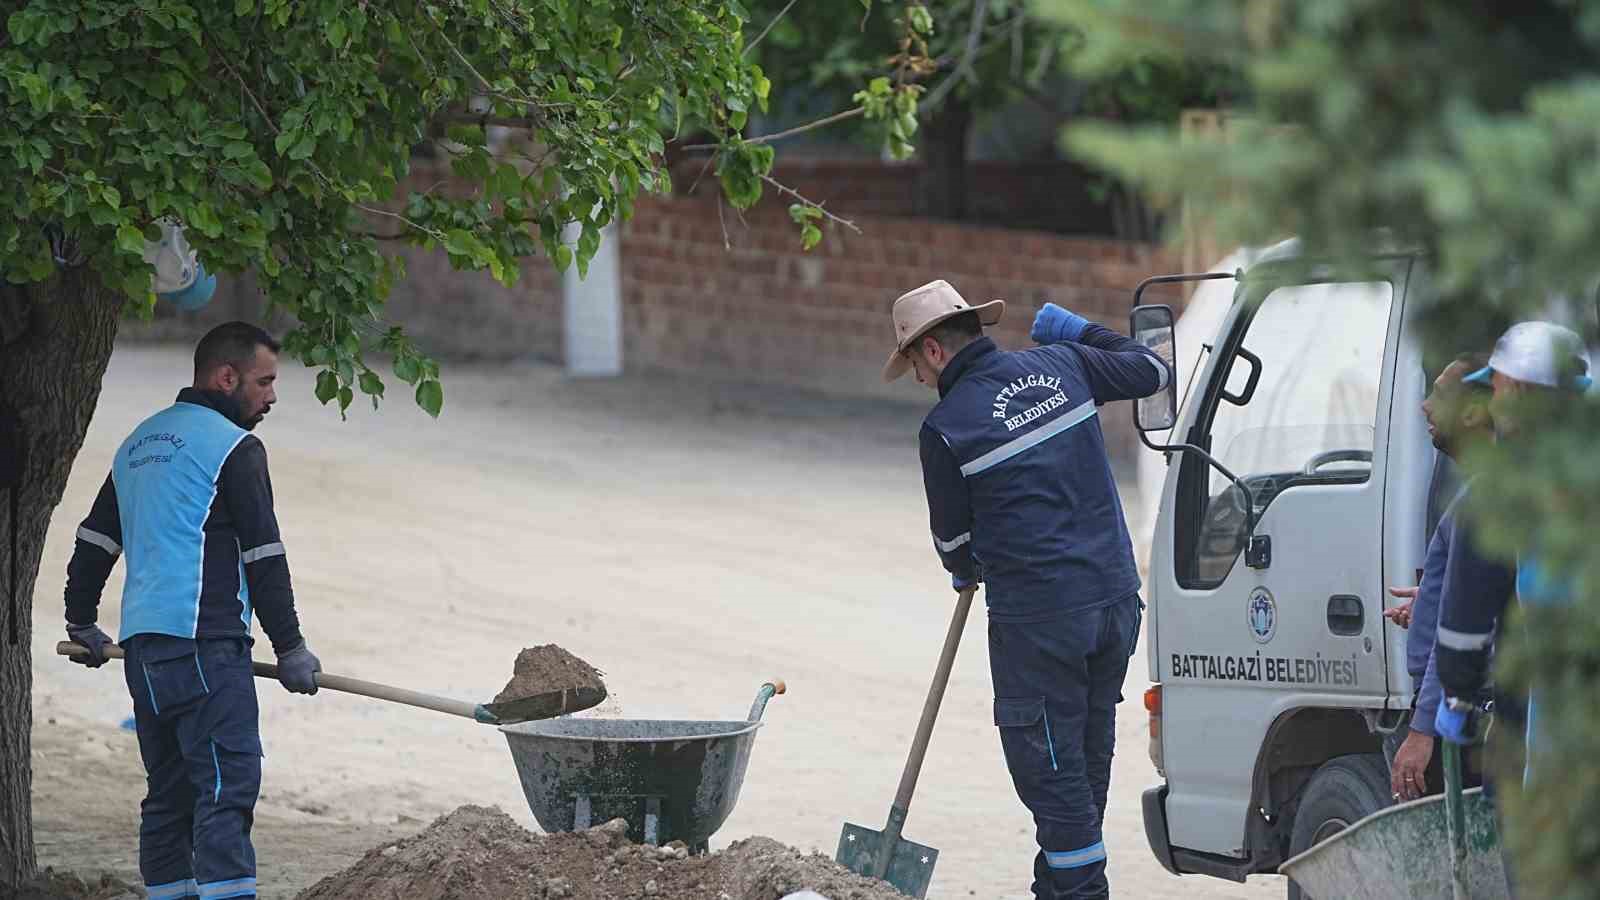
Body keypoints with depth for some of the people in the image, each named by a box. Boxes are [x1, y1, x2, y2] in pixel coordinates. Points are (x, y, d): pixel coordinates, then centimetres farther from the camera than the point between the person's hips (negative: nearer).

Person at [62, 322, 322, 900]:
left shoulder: (140, 443, 21)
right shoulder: (233, 447, -5)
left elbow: (93, 540, 28)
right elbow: (263, 557, -7)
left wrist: (82, 623, 39)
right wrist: (290, 648, -1)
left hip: (142, 646, 9)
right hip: (205, 644, -9)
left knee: (169, 793, 12)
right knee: (227, 785, -14)